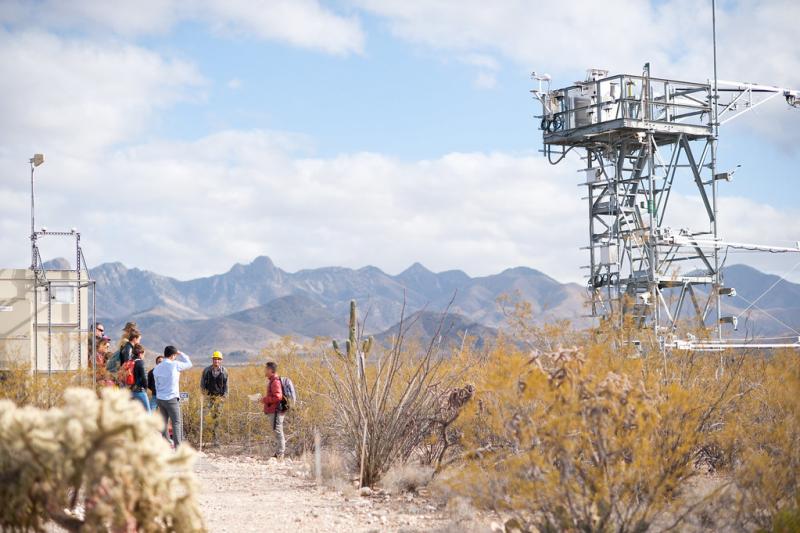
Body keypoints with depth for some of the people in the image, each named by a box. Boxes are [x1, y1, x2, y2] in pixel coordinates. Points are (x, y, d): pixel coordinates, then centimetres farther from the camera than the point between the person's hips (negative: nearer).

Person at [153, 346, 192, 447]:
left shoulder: (157, 368, 9)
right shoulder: (175, 365, -9)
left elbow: (157, 384, 13)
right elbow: (189, 364, 4)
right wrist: (181, 354, 14)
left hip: (160, 398, 6)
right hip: (171, 398, -6)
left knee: (164, 422, 11)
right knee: (176, 422, -3)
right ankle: (177, 446, -8)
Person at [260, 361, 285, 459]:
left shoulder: (275, 382, -15)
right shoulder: (272, 381, 18)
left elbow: (277, 397, -23)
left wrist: (265, 399, -15)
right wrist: (265, 399, 13)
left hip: (275, 411, -11)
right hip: (273, 410, 11)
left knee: (277, 431, -8)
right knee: (277, 432, 13)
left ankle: (279, 454, -6)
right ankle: (279, 453, 17)